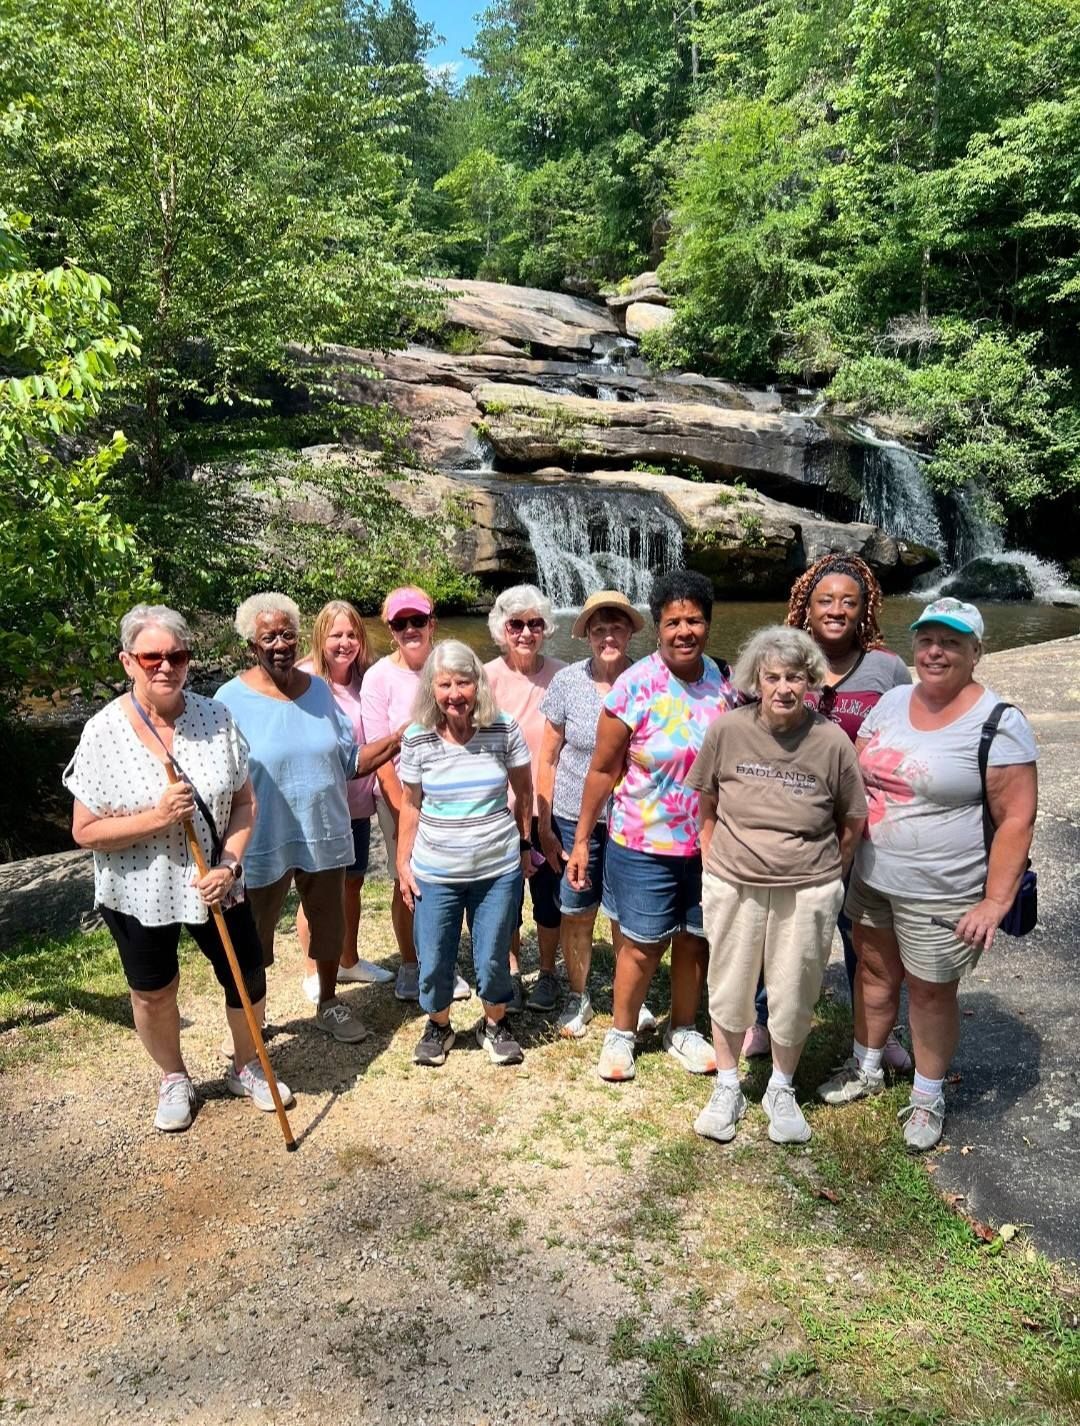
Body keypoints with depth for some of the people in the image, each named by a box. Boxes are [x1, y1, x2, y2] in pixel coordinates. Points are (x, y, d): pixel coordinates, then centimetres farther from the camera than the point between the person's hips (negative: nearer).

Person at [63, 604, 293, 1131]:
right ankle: (174, 1080, 44)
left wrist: (229, 865, -16)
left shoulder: (216, 718, -9)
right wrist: (156, 818, -26)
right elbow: (86, 832, -12)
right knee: (153, 994, 16)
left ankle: (245, 1068, 40)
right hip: (139, 892, -1)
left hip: (215, 883, 2)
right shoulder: (104, 731, -15)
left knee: (247, 980, 12)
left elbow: (245, 802, -3)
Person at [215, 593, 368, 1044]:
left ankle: (329, 1004, 42)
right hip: (263, 842, -4)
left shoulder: (318, 689, 1)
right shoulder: (232, 699, -13)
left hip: (324, 834, 4)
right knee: (254, 936, 13)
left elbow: (349, 759, 6)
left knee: (328, 923, 20)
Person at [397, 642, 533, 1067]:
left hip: (498, 869, 0)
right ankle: (438, 1025, 38)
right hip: (434, 873, 1)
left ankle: (495, 1024, 38)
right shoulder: (417, 739, -8)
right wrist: (403, 862, 4)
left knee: (492, 959, 10)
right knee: (433, 963, 9)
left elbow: (523, 791, 2)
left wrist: (524, 845, 6)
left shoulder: (504, 729, -10)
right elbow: (410, 805, 3)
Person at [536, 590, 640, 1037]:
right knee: (576, 913, 11)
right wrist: (544, 828, 0)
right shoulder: (567, 681, -6)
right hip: (574, 820, 0)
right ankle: (578, 997, 32)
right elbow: (547, 758, 0)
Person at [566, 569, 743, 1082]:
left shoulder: (724, 682, -3)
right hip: (644, 845, -3)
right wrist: (580, 841, -6)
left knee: (695, 940, 17)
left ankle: (682, 1030, 38)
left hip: (710, 844, 4)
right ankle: (620, 1034, 31)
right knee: (643, 945, 8)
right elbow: (603, 769, -8)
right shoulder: (634, 687, -14)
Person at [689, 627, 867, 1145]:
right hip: (732, 887, 1)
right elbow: (706, 806, 4)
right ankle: (727, 1087, 36)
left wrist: (825, 876, 4)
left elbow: (853, 821, 1)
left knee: (793, 996, 13)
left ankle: (781, 1091, 37)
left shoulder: (832, 742, -12)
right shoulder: (726, 730, -9)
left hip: (806, 893, -1)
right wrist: (714, 865, 4)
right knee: (729, 990, 14)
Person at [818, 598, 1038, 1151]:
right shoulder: (891, 702, 2)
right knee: (874, 972, 20)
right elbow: (853, 770, 14)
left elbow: (1016, 818, -16)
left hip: (941, 894, -5)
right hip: (871, 878, 5)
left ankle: (928, 1097, 33)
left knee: (930, 994, 10)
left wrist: (995, 901, -18)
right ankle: (866, 1068, 42)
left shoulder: (999, 723, -16)